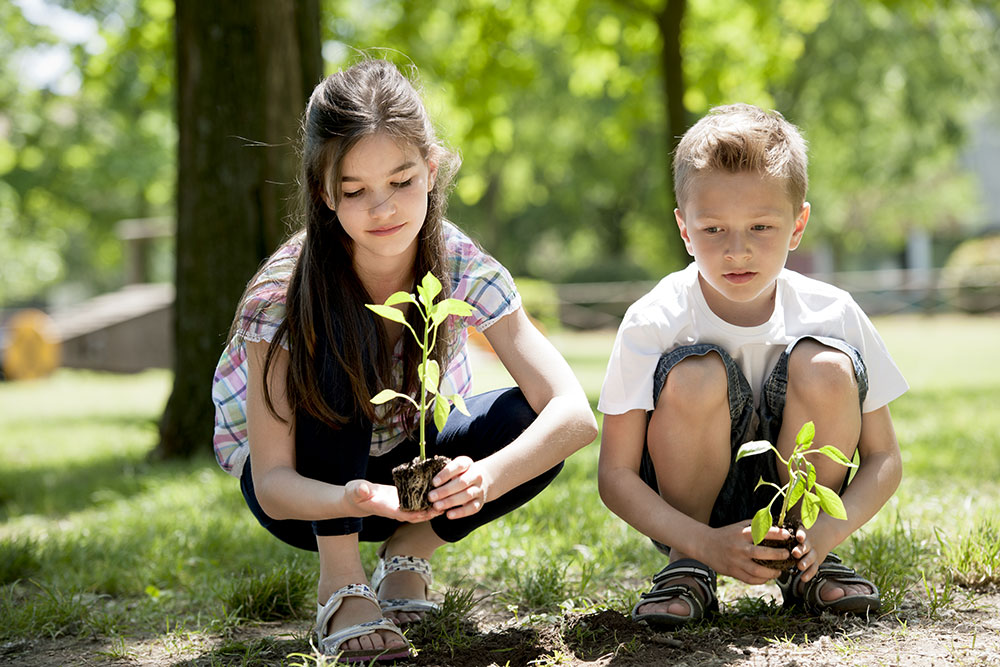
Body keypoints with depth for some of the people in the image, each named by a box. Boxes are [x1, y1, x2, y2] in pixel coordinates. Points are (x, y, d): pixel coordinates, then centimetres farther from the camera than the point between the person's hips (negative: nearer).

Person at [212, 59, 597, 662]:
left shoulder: (464, 268, -22)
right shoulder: (285, 293, -27)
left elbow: (576, 413, -30)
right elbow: (273, 483, -27)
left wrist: (485, 476, -50)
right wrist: (354, 499, -50)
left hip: (408, 471, 3)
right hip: (310, 490, -3)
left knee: (532, 421, -27)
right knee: (340, 337, -32)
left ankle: (410, 553, 0)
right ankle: (341, 584, -20)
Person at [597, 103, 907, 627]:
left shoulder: (832, 314, -13)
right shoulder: (653, 323, -19)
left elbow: (883, 459, -6)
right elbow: (615, 475, -17)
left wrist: (828, 531, -26)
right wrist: (706, 543, -31)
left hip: (794, 496, 2)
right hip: (688, 514, -2)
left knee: (826, 367, -25)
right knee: (697, 374, -30)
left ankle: (806, 566, -4)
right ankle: (687, 566, -8)